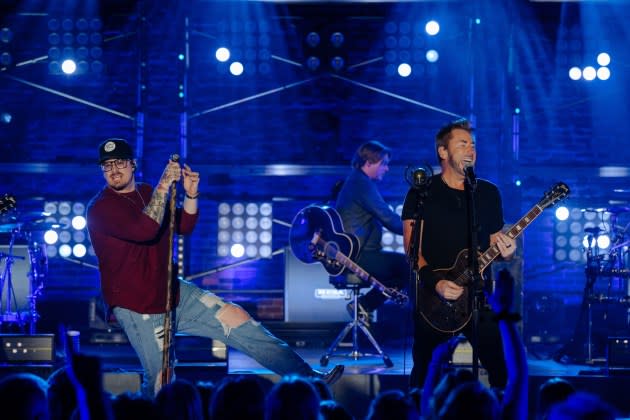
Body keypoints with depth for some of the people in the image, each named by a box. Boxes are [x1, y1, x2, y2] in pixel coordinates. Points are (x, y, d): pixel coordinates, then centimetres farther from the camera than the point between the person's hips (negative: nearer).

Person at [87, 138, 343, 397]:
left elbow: (183, 227, 11)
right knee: (161, 383, -14)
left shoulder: (146, 193, 9)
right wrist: (163, 187, -31)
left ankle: (307, 378, 5)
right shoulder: (100, 208, -15)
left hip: (173, 293, 7)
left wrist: (191, 195, -6)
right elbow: (144, 230, -31)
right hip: (138, 309, -7)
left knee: (235, 318, 2)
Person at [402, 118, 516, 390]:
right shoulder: (422, 193, -1)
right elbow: (412, 248, -5)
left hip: (478, 296, 2)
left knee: (499, 372, -3)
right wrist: (435, 282, -19)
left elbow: (494, 242, 14)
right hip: (432, 300, -2)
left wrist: (505, 252, -10)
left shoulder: (488, 193, 10)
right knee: (423, 374, 5)